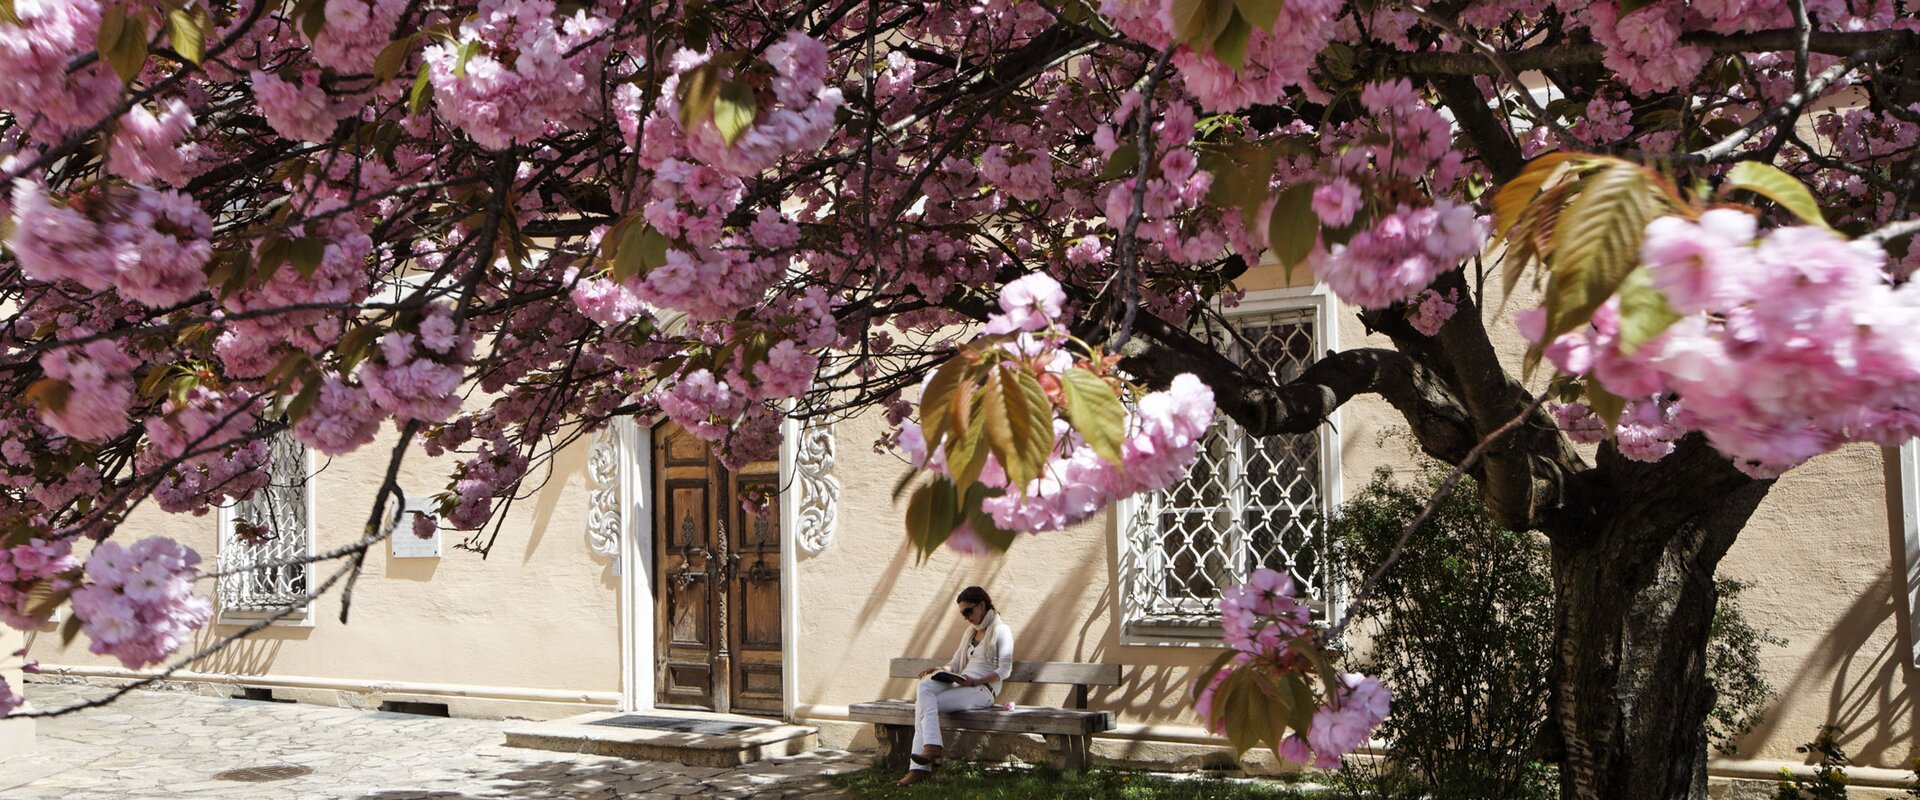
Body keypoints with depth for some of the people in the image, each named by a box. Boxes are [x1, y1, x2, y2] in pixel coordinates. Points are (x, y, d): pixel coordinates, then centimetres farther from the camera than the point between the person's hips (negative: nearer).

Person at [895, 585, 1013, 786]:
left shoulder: (1000, 631, 1)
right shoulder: (971, 632, 26)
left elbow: (1005, 670, -7)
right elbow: (955, 663, 24)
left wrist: (975, 681, -18)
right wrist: (940, 670, 2)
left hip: (983, 689, -7)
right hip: (962, 686, 7)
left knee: (923, 703, -24)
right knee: (925, 685, -24)